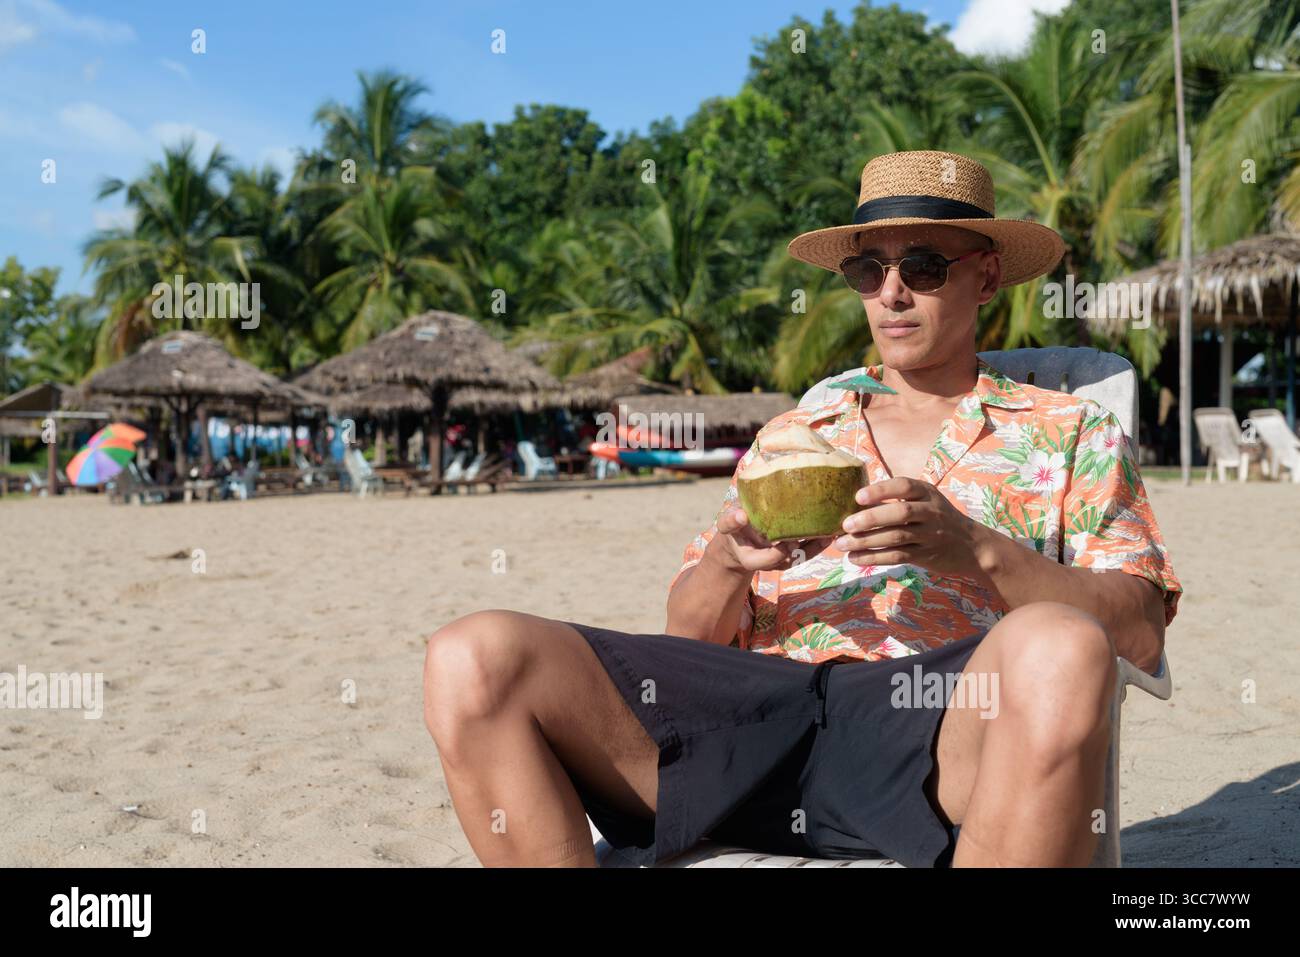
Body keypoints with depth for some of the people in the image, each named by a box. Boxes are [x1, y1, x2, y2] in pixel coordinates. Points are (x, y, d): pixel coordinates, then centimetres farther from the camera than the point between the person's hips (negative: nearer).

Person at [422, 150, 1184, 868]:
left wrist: (978, 549, -10)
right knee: (473, 659, -19)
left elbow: (1141, 632, 5)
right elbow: (691, 632, 20)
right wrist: (727, 561, -3)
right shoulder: (790, 436, 27)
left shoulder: (1071, 433, 20)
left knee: (1055, 652, -38)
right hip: (752, 702, 3)